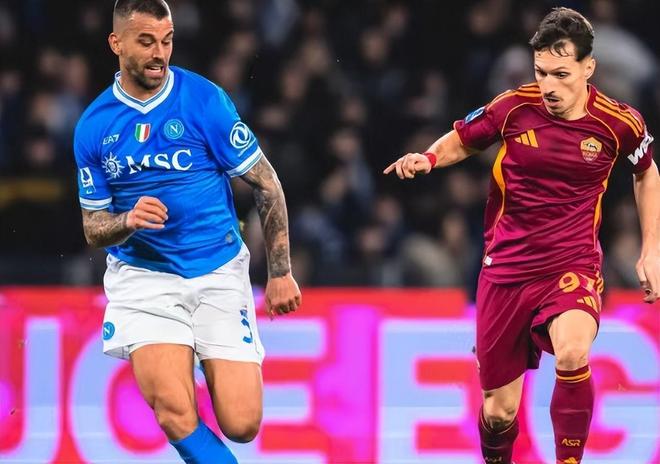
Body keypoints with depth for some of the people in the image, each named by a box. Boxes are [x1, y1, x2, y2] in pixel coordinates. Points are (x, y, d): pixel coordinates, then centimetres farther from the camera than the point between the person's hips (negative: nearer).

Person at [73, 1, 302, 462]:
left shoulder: (204, 100, -7)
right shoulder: (93, 128, 1)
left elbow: (266, 183, 0)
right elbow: (93, 229, 7)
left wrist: (281, 273, -1)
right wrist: (128, 221, -16)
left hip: (219, 274, 0)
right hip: (142, 279, 0)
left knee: (241, 425, -6)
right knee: (175, 414, -24)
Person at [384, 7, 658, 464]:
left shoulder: (619, 123, -9)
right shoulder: (515, 106, -9)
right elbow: (461, 140, 11)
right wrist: (428, 158, -11)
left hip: (572, 264, -2)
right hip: (507, 268, 2)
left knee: (571, 354, -35)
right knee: (498, 410, 5)